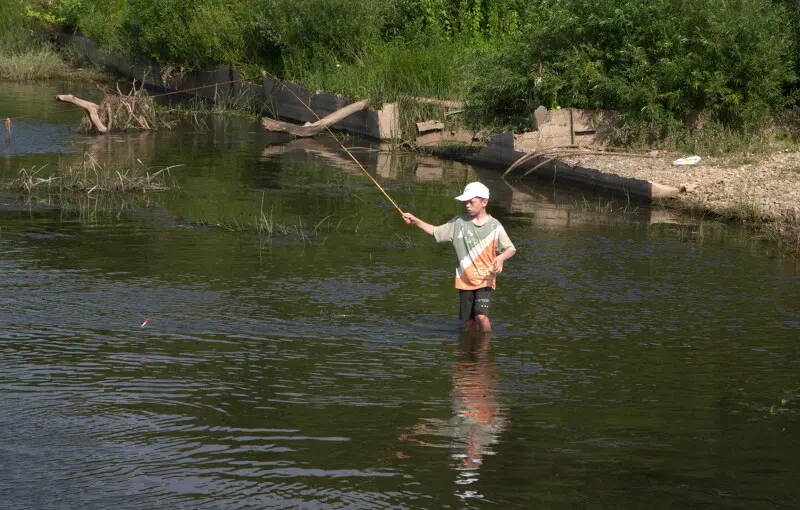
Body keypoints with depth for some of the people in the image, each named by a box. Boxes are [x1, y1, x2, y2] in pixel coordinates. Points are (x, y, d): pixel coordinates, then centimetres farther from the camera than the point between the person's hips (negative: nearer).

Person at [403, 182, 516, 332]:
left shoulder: (494, 226, -6)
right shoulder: (459, 222, 3)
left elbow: (511, 249, -4)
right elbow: (435, 231, 10)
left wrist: (501, 258, -26)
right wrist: (415, 221, -2)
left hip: (485, 279, -4)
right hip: (465, 280, 4)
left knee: (481, 316, -20)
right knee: (468, 321, 7)